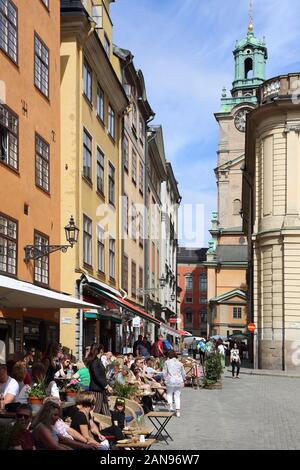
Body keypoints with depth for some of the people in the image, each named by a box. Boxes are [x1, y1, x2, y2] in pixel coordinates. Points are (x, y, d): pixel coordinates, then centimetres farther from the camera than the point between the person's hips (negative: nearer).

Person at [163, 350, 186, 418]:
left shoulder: (167, 362, 0)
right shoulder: (179, 363, 9)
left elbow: (164, 372, 0)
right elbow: (183, 373, 14)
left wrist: (165, 379, 15)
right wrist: (183, 380, 28)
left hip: (170, 381, -3)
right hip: (179, 381, 3)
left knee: (169, 394, 16)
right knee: (177, 396, 7)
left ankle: (170, 405, -9)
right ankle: (178, 411, 3)